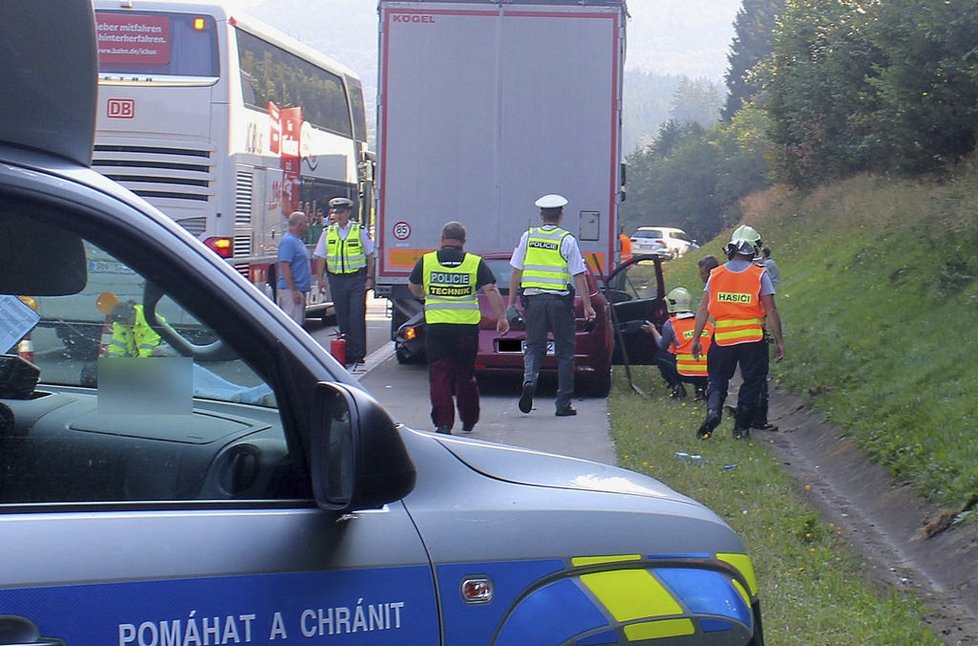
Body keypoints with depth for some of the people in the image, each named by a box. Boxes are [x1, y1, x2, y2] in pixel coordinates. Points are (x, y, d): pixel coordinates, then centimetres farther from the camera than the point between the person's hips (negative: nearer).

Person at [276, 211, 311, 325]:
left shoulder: (298, 240, 16)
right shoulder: (288, 241, -16)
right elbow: (284, 266, -22)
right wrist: (294, 291, -24)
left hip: (299, 290, 11)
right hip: (291, 290, -11)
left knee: (299, 323, 13)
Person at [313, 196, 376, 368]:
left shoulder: (360, 231, 2)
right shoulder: (327, 233, 8)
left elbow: (369, 256, 6)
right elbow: (321, 258, 11)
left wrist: (369, 278, -1)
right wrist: (320, 279, 4)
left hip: (357, 279, -3)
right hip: (337, 280, 3)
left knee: (357, 317, -9)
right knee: (342, 318, 5)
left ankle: (358, 355, -5)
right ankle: (347, 355, 11)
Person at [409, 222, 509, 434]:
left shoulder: (426, 261, 2)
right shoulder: (476, 263, 1)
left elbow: (413, 287, 16)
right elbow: (491, 290, -5)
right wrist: (501, 317, -2)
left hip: (436, 327, -1)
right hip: (467, 328, 1)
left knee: (439, 377, 2)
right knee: (465, 375, 15)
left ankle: (443, 423, -8)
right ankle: (468, 421, 27)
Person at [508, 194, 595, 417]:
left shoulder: (528, 237, 5)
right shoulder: (567, 240, -2)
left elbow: (516, 272, 6)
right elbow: (578, 276, -4)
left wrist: (512, 301, 14)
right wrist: (587, 305, 2)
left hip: (534, 298, 2)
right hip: (560, 299, -2)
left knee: (534, 346, 12)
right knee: (565, 351, 6)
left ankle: (529, 380, -18)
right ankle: (563, 404, 6)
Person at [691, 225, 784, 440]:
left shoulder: (716, 274, 3)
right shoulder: (760, 275, -4)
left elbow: (703, 309, 3)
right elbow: (771, 311, -5)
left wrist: (696, 339, 10)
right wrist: (779, 341, 2)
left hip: (723, 339, 2)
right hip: (752, 339, -2)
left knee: (717, 380, 14)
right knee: (751, 382, 12)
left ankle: (713, 411, -11)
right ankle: (741, 427, 13)